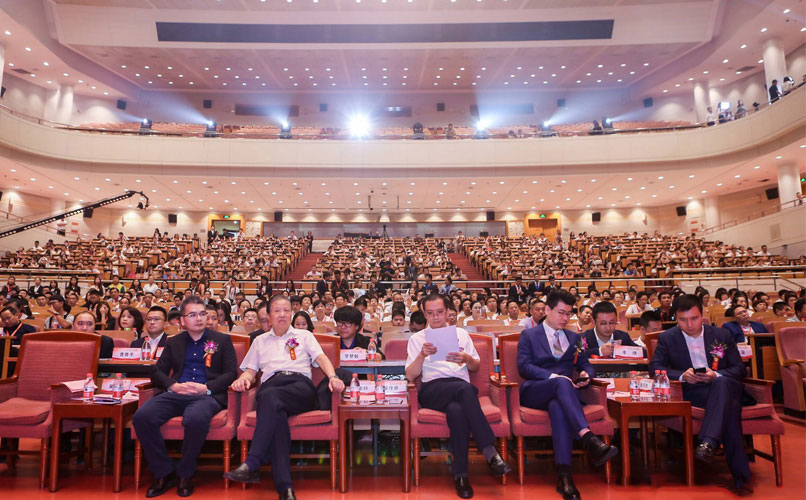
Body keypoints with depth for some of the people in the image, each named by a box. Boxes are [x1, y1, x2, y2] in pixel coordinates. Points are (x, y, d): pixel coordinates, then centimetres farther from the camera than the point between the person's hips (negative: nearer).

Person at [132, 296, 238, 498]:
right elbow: (157, 372, 16)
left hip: (207, 395, -3)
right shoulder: (173, 342, 22)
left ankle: (185, 473, -10)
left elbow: (232, 373, 4)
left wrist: (207, 388, -12)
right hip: (176, 394, 4)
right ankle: (164, 472, -6)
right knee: (142, 417, -25)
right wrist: (172, 385, -6)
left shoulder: (222, 340, 12)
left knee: (195, 419, -37)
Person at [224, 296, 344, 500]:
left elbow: (321, 358, 12)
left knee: (270, 396, -37)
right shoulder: (260, 341, 32)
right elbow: (251, 370, 25)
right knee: (276, 413, -37)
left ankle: (251, 465, -39)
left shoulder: (304, 335, 25)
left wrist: (333, 377, -9)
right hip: (270, 384, 1)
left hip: (300, 386, -1)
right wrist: (243, 379, 0)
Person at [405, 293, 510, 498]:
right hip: (432, 389, -2)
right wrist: (422, 355, -14)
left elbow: (476, 367, 20)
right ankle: (490, 452, -36)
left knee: (456, 409, -38)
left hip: (462, 387, 2)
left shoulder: (461, 333, 22)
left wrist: (467, 359, -4)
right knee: (465, 388, -37)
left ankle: (460, 473, -33)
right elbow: (410, 375, 5)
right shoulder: (417, 339, 15)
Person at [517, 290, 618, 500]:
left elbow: (586, 365, 21)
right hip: (535, 392, -2)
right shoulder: (529, 335, 11)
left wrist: (586, 375, -6)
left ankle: (564, 474, -43)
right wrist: (554, 377, -18)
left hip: (562, 391, 2)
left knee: (558, 406, -37)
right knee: (562, 383, -37)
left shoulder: (574, 338, 25)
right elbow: (524, 366, -4)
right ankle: (590, 440, -50)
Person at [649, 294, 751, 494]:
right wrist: (682, 375, -20)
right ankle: (740, 475, -31)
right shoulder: (667, 338, 6)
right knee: (730, 407, -34)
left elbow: (740, 369, 8)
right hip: (691, 393, -1)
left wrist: (716, 375, -14)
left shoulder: (722, 335, 11)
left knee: (722, 383, -38)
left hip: (725, 386, 1)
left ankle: (708, 443, -48)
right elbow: (654, 367, -1)